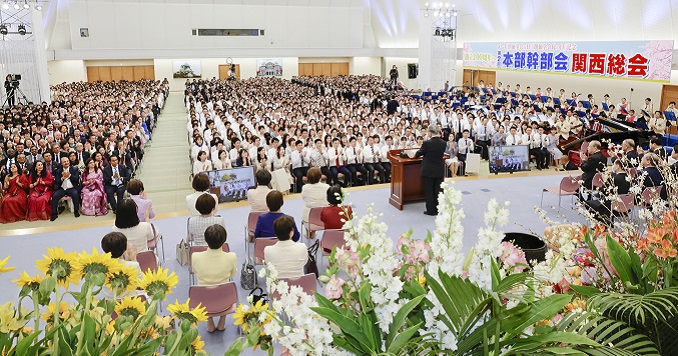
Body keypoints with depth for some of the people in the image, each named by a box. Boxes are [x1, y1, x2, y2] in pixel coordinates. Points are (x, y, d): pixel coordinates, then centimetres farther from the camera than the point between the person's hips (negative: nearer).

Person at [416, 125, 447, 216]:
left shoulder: (427, 143, -17)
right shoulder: (443, 143, -3)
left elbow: (419, 153, -3)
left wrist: (415, 154, 19)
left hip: (429, 171, -4)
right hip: (439, 171, 5)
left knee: (429, 191, 6)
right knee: (438, 190, 12)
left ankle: (431, 210, 10)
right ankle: (438, 209, 19)